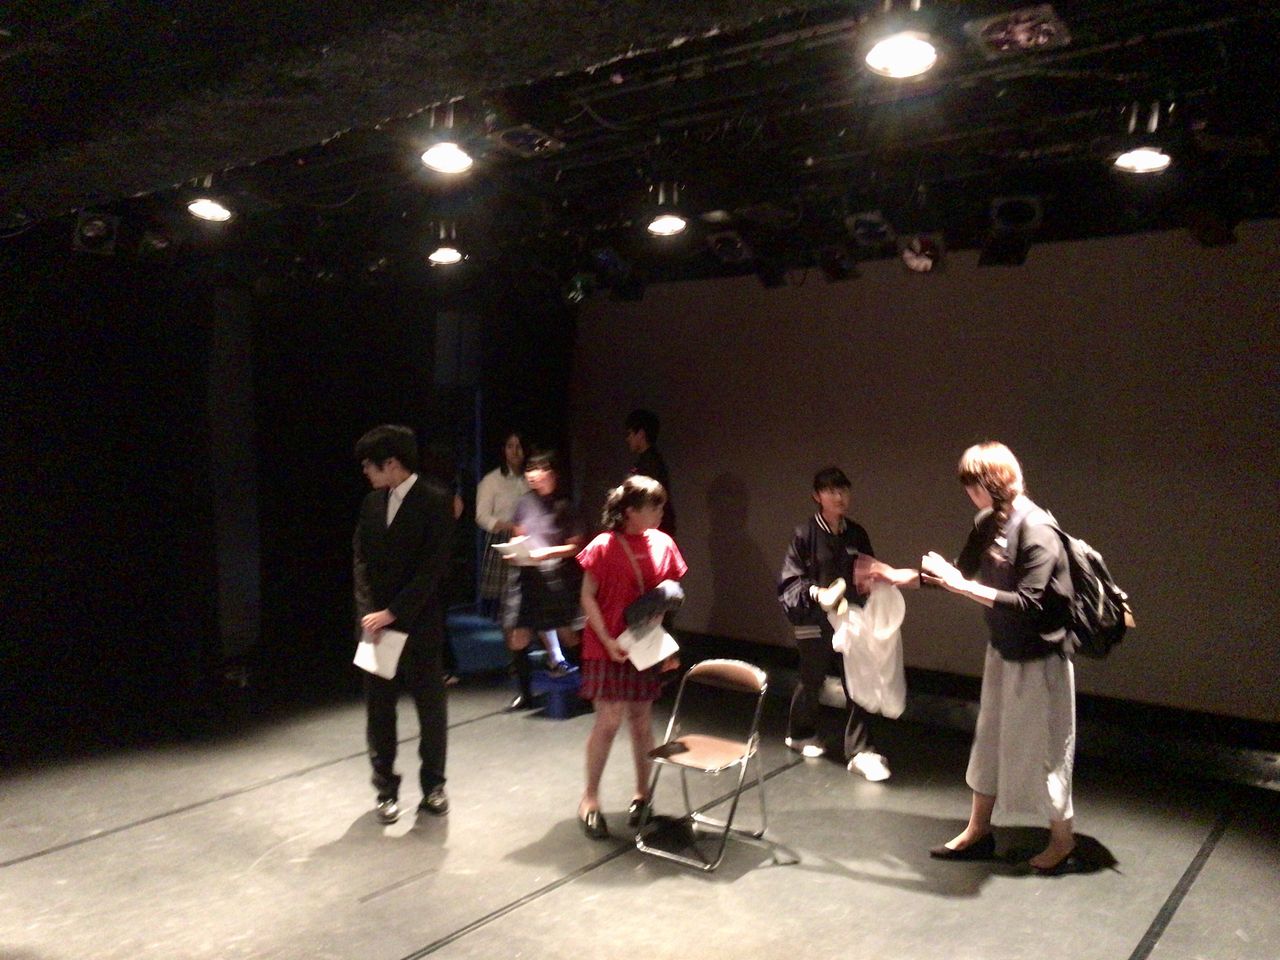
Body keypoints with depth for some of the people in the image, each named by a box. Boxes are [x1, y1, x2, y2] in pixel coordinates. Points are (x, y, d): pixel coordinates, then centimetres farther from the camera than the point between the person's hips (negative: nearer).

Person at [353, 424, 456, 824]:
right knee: (379, 710, 8)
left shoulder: (436, 502, -9)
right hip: (377, 623, 5)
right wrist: (368, 612, -7)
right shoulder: (372, 502, 9)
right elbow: (362, 561, 7)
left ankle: (433, 785, 22)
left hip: (419, 624, -5)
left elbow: (432, 568, -14)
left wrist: (393, 612, -17)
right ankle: (386, 788, 21)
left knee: (431, 709, 6)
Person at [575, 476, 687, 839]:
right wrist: (607, 640, -16)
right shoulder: (604, 546, -12)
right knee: (609, 721, -5)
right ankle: (590, 798, 11)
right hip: (608, 646, -4)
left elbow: (670, 589, 14)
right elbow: (588, 597, -9)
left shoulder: (663, 544, 2)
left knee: (641, 719, 12)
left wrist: (668, 598, -9)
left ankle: (642, 792, 27)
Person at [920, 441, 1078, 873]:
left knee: (1040, 747, 6)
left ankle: (1062, 841, 27)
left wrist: (962, 586, -30)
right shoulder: (988, 523, 0)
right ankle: (978, 831, 31)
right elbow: (965, 570, 7)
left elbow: (1028, 603, -29)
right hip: (1003, 649, 8)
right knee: (990, 740, 16)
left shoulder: (1036, 531, -25)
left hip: (1039, 656, -8)